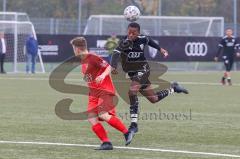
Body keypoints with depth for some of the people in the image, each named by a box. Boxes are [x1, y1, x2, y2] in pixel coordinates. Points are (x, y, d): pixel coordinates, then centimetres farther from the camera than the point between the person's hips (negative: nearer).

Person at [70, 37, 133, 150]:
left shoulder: (92, 58, -11)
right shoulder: (83, 61, 16)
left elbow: (108, 67, -13)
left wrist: (103, 75, -30)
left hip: (104, 90, -9)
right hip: (94, 93, 9)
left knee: (103, 115, -24)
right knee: (92, 118, -9)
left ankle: (126, 133, -11)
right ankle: (106, 142, -11)